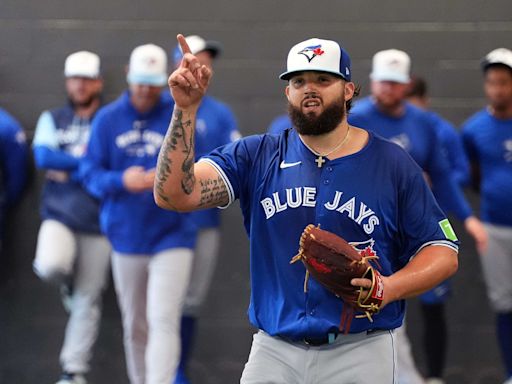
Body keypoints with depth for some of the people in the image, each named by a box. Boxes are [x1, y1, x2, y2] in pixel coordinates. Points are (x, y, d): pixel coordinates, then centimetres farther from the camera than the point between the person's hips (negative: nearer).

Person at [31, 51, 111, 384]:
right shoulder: (52, 120, 10)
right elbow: (43, 157, -7)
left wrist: (66, 171, -8)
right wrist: (87, 161, -11)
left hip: (98, 222, -1)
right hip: (59, 216, 1)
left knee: (88, 300, 0)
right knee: (50, 266, -28)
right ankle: (68, 282, 9)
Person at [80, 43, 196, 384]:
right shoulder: (108, 119, 3)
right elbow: (91, 174, 2)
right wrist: (122, 180, -18)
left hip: (171, 236, -3)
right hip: (126, 237, 3)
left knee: (164, 321, -14)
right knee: (134, 327, 13)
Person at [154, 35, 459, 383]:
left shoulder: (392, 164, 3)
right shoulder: (256, 156, 5)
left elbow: (444, 253, 2)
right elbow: (174, 194, -8)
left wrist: (390, 288, -17)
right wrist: (186, 109, -18)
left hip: (361, 354, -1)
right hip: (274, 353, 1)